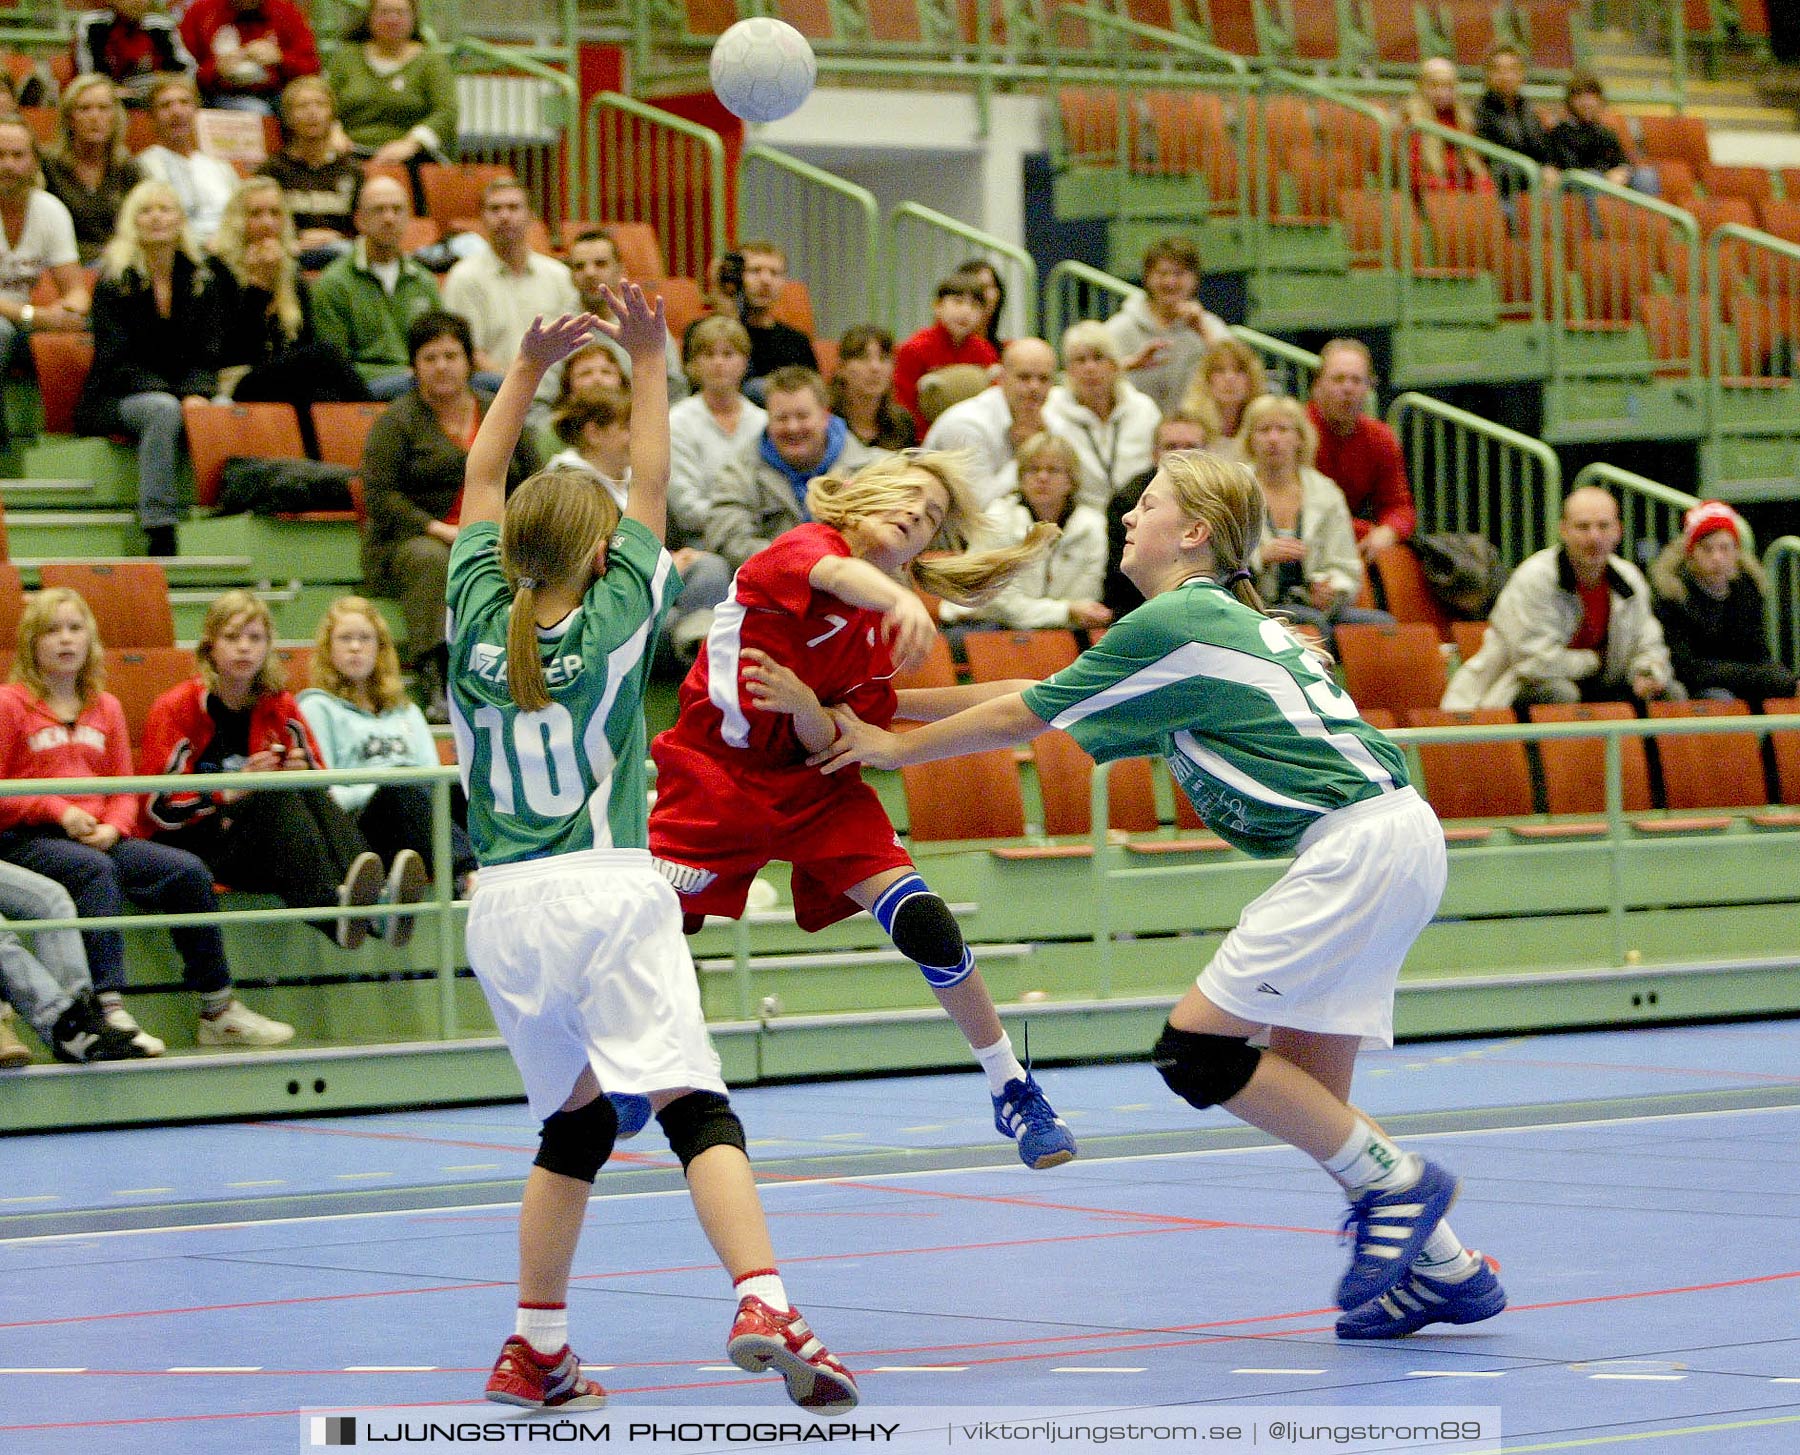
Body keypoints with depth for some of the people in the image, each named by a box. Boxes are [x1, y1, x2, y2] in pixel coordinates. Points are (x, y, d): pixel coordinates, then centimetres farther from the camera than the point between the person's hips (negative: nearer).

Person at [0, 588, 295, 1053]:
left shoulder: (106, 708, 21)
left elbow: (125, 790, 18)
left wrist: (112, 826, -5)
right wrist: (60, 811, -14)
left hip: (97, 838, 6)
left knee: (188, 871, -15)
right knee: (95, 870, -38)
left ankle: (218, 1011, -9)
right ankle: (109, 1010, -48)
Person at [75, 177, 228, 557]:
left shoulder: (203, 280, 11)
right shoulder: (114, 280, -2)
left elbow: (208, 355, 7)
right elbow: (114, 359, -9)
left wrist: (197, 393, -17)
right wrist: (176, 396, -22)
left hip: (186, 393, 3)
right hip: (116, 399, -3)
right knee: (163, 409, -38)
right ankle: (159, 536, -44)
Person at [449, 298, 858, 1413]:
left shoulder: (480, 619, 5)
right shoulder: (615, 620, -1)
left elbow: (484, 485, 17)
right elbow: (652, 493, 10)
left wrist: (529, 367, 17)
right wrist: (649, 361, 13)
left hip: (504, 905, 4)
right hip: (608, 893, -4)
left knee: (576, 1122, 18)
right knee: (695, 1108, -13)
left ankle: (536, 1351, 17)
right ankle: (763, 1307, -31)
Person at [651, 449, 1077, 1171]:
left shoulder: (889, 632, 2)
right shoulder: (808, 543, -11)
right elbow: (841, 575, -38)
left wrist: (808, 707, -26)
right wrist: (903, 601, -59)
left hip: (813, 786, 3)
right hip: (713, 777, -3)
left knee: (923, 922, -12)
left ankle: (1013, 1092, 2)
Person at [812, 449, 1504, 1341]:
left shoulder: (1173, 622, -8)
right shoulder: (1215, 617, 21)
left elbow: (1020, 718, -1)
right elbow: (1037, 696, 26)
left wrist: (894, 748, 14)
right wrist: (892, 702, 27)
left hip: (1358, 845, -10)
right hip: (1392, 836, 10)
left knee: (1196, 1050, -9)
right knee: (1305, 1098, 9)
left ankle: (1393, 1183, -3)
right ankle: (1446, 1270, 11)